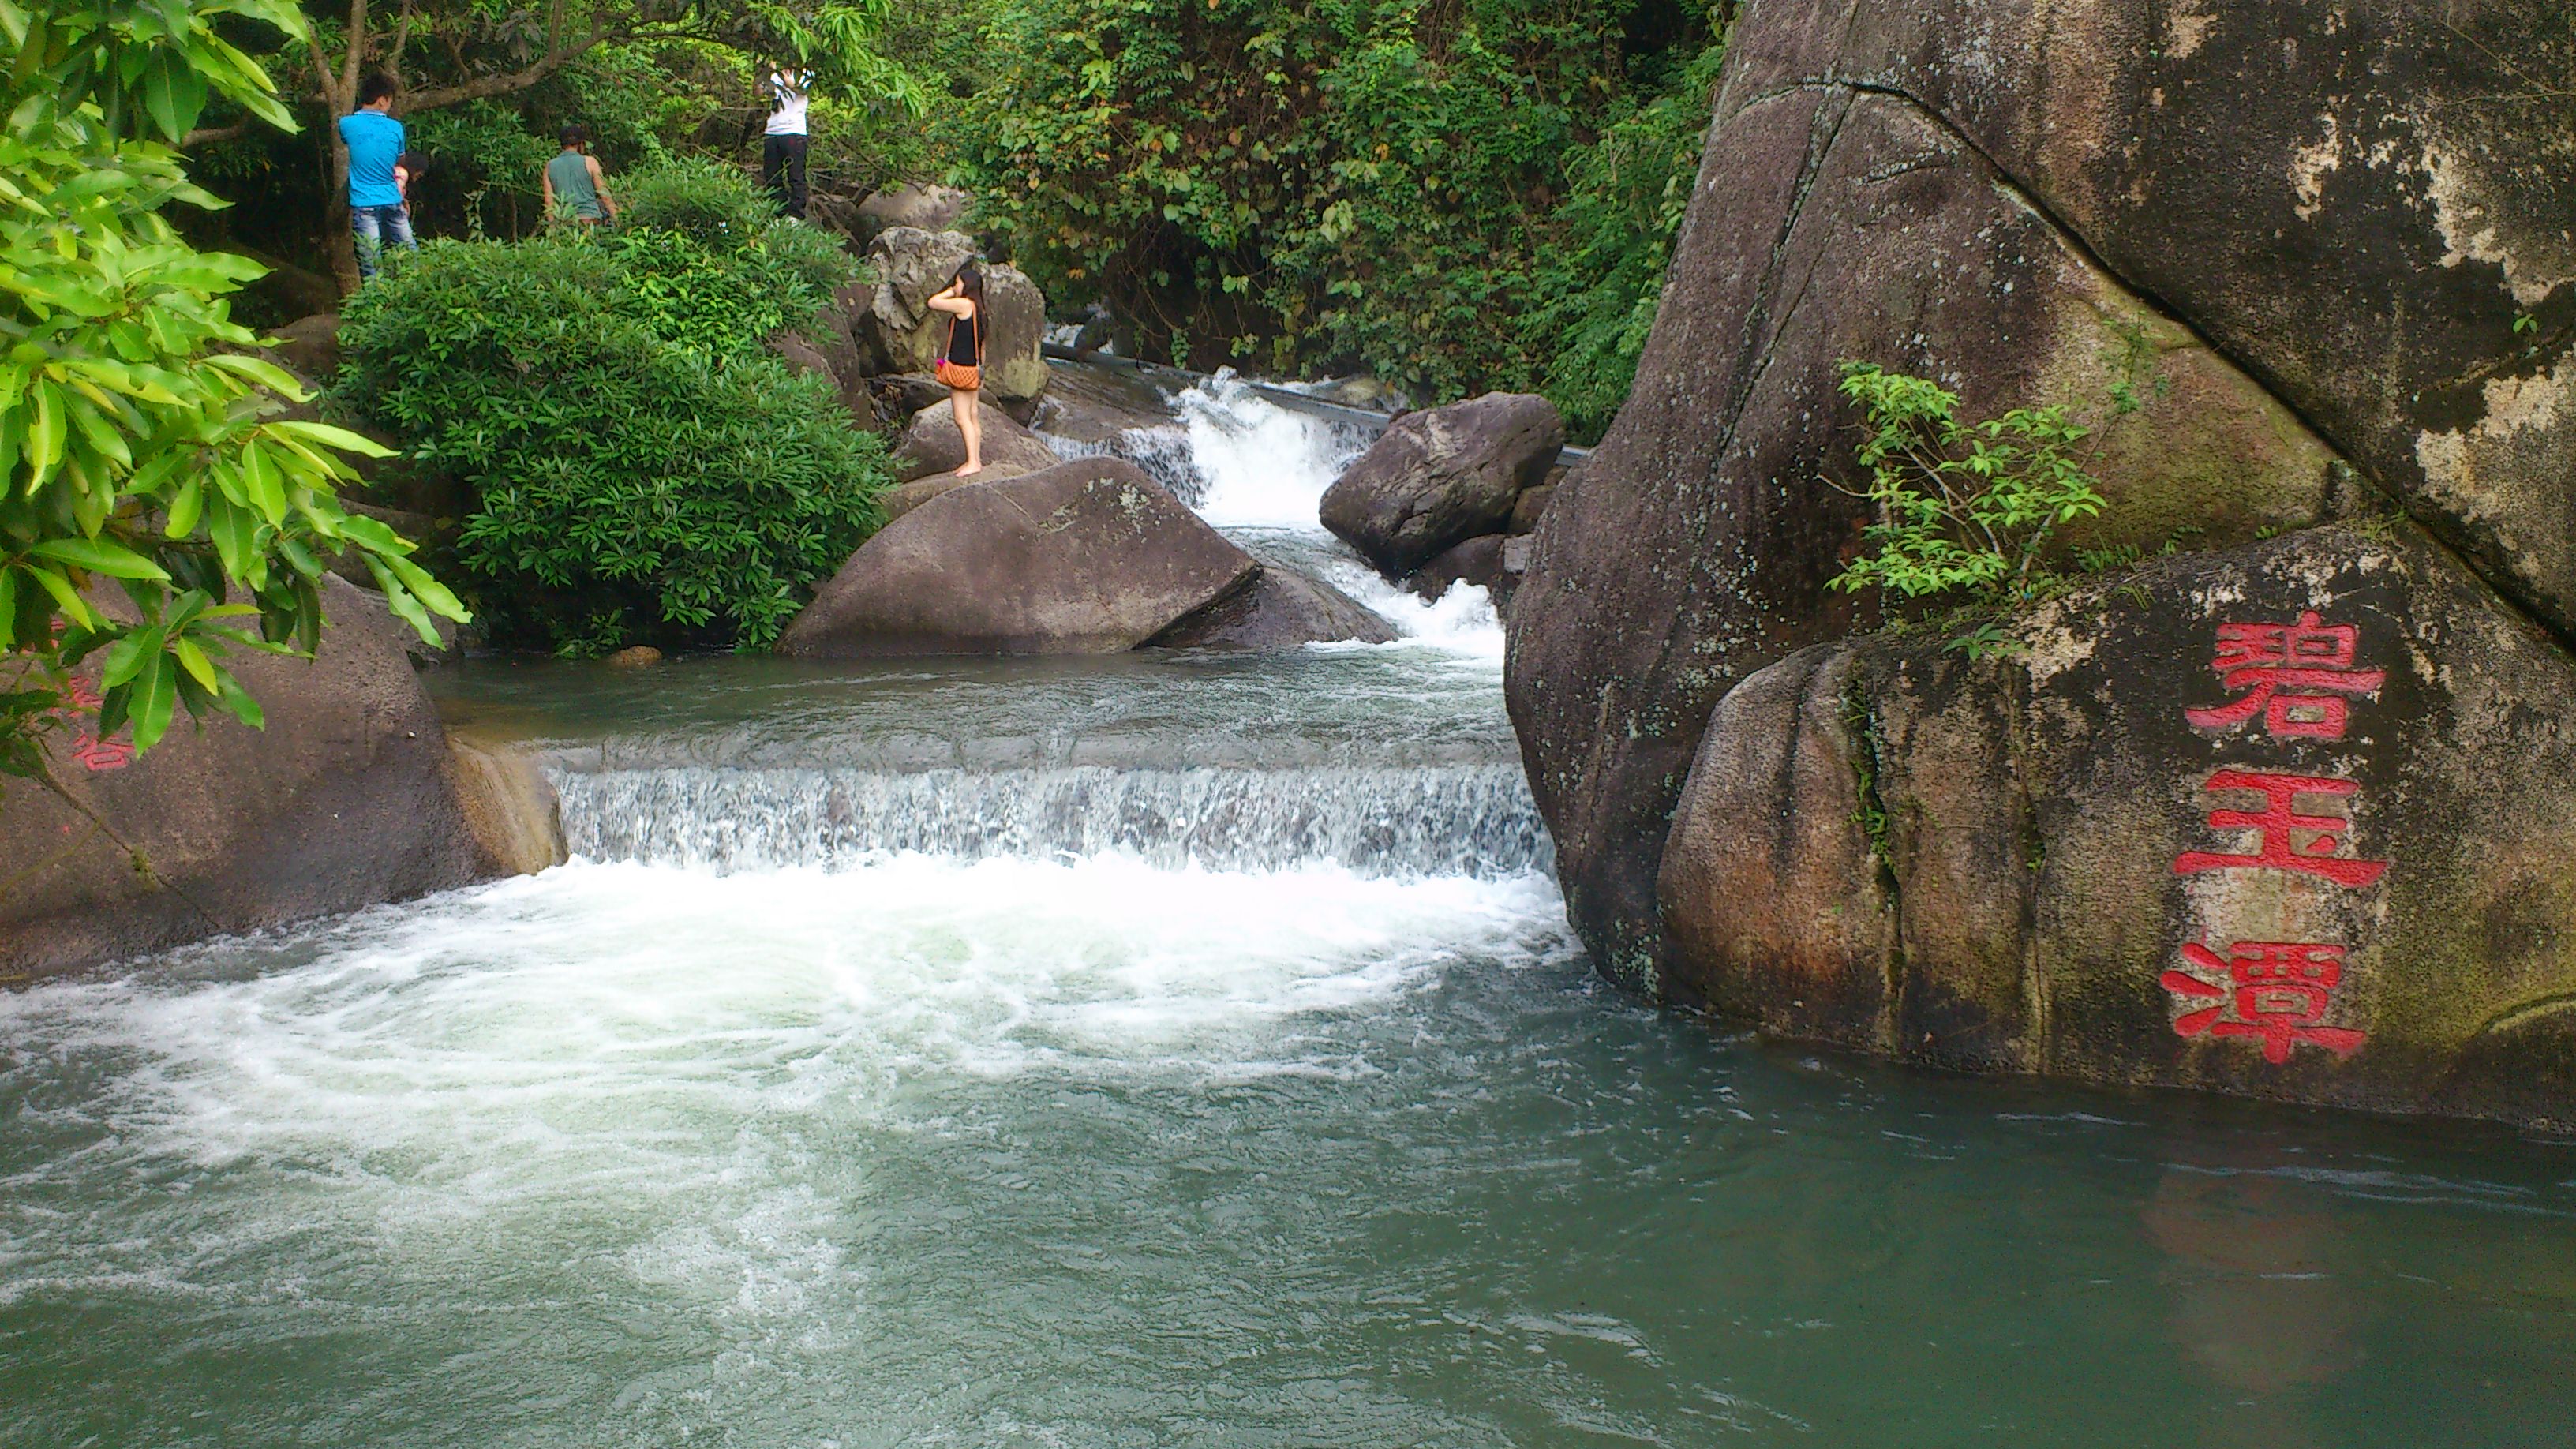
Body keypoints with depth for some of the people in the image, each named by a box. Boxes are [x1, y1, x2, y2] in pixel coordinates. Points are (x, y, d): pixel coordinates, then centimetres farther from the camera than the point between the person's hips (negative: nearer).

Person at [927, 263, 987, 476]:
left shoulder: (963, 304, -14)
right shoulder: (977, 308, 12)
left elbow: (933, 303, -9)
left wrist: (950, 291, 6)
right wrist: (981, 372, 22)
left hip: (960, 368, -9)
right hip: (973, 367, 9)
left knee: (962, 418, -7)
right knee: (972, 417, 12)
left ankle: (972, 463, -9)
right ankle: (976, 460, 15)